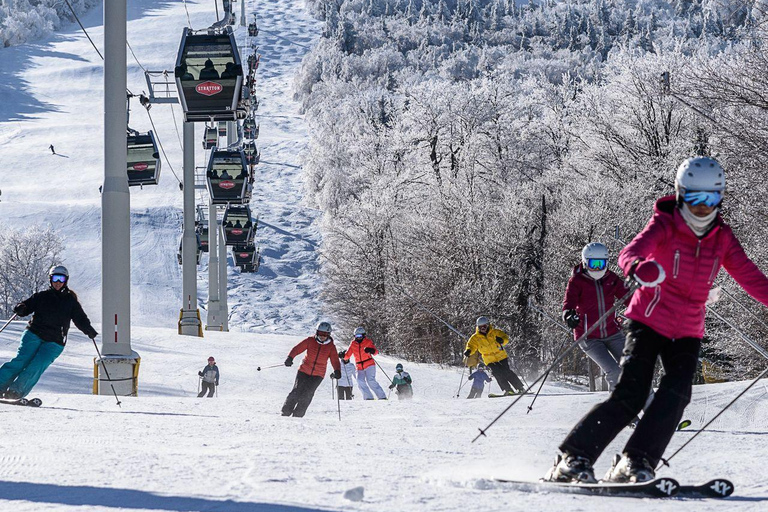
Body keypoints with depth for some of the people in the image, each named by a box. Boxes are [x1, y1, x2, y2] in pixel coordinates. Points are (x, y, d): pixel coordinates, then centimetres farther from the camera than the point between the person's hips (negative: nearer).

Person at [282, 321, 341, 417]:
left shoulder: (331, 346, -2)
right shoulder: (310, 341, -4)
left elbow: (335, 360, -7)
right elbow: (298, 348, -8)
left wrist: (337, 371, -25)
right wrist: (290, 358, -25)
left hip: (318, 375, 0)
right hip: (304, 371, 0)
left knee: (307, 395, -10)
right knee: (297, 392, -5)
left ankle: (298, 415, -2)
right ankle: (286, 412, 5)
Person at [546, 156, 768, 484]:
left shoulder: (722, 238, 4)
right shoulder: (664, 226, -10)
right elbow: (630, 252, -27)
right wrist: (638, 267, -52)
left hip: (687, 332, 4)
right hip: (648, 322, -4)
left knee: (675, 395, -20)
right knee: (629, 396, -16)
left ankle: (634, 465, -18)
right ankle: (573, 459, -9)